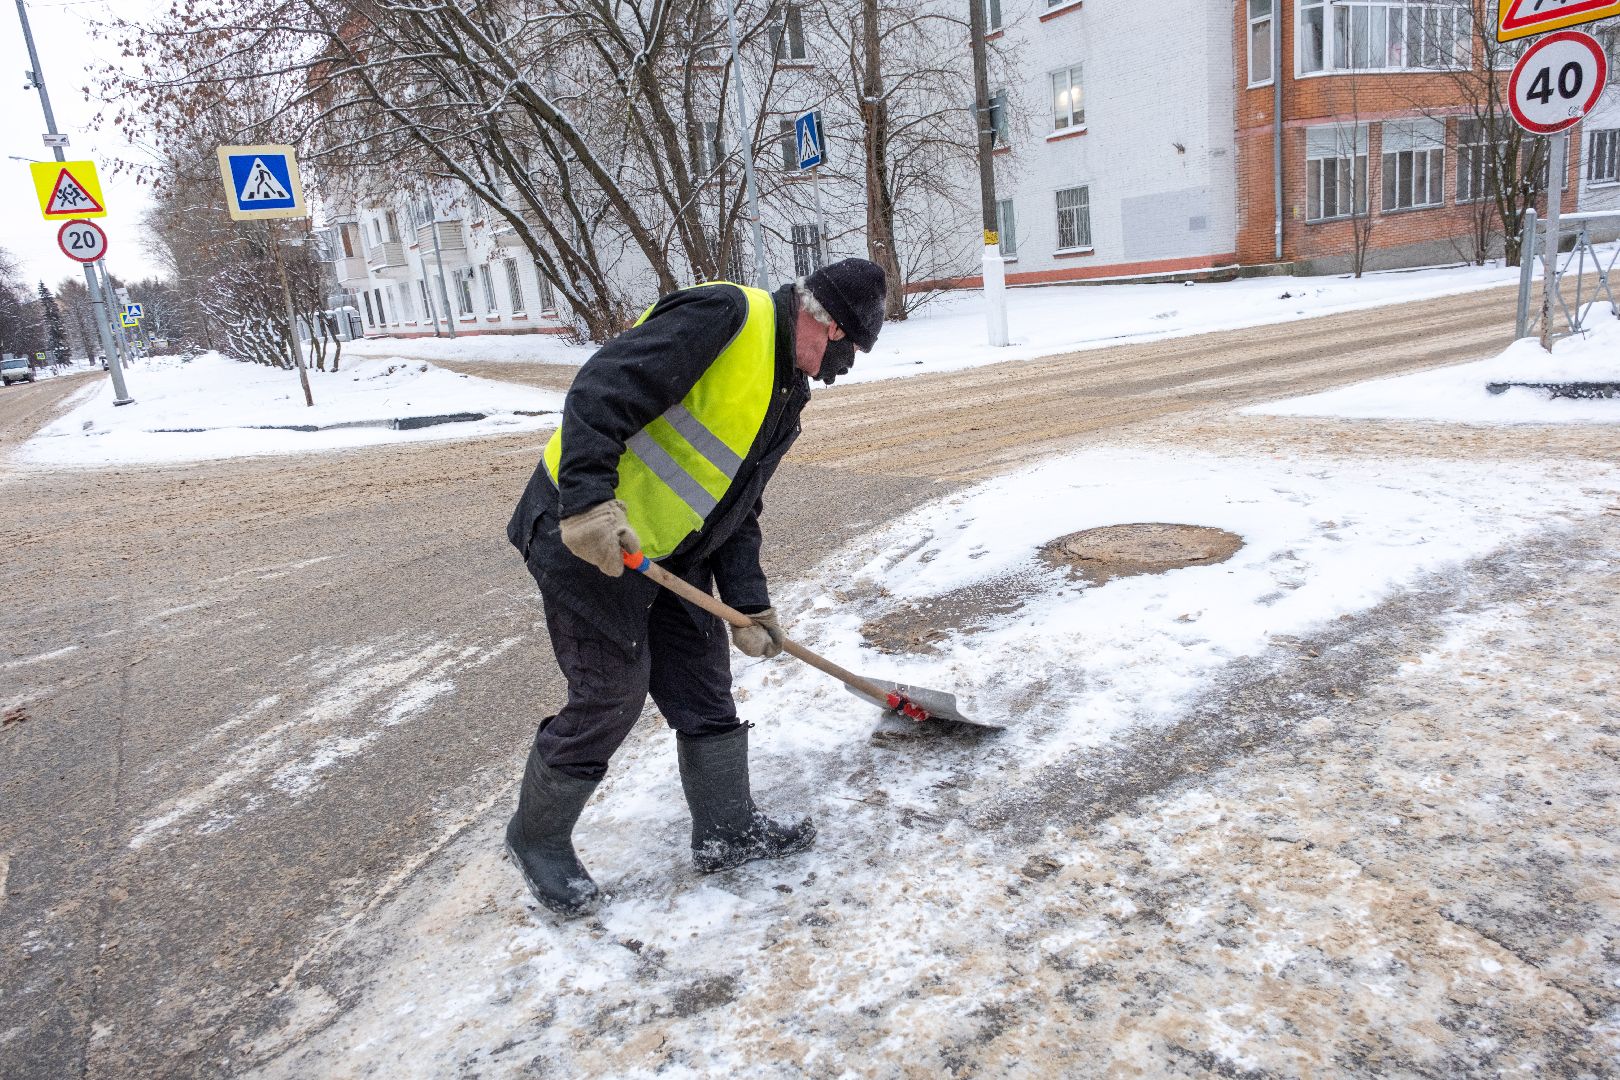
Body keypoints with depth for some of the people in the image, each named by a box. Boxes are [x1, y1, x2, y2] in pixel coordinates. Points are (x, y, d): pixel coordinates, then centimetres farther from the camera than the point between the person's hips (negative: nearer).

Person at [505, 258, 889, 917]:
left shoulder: (784, 399, 14)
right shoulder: (727, 315, -16)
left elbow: (736, 507, 15)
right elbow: (600, 391, -26)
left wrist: (747, 602, 6)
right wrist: (590, 502, -35)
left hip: (670, 554, 9)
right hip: (585, 536, -9)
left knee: (705, 689, 12)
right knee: (611, 700, -1)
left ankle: (726, 830, 29)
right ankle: (536, 839, 23)